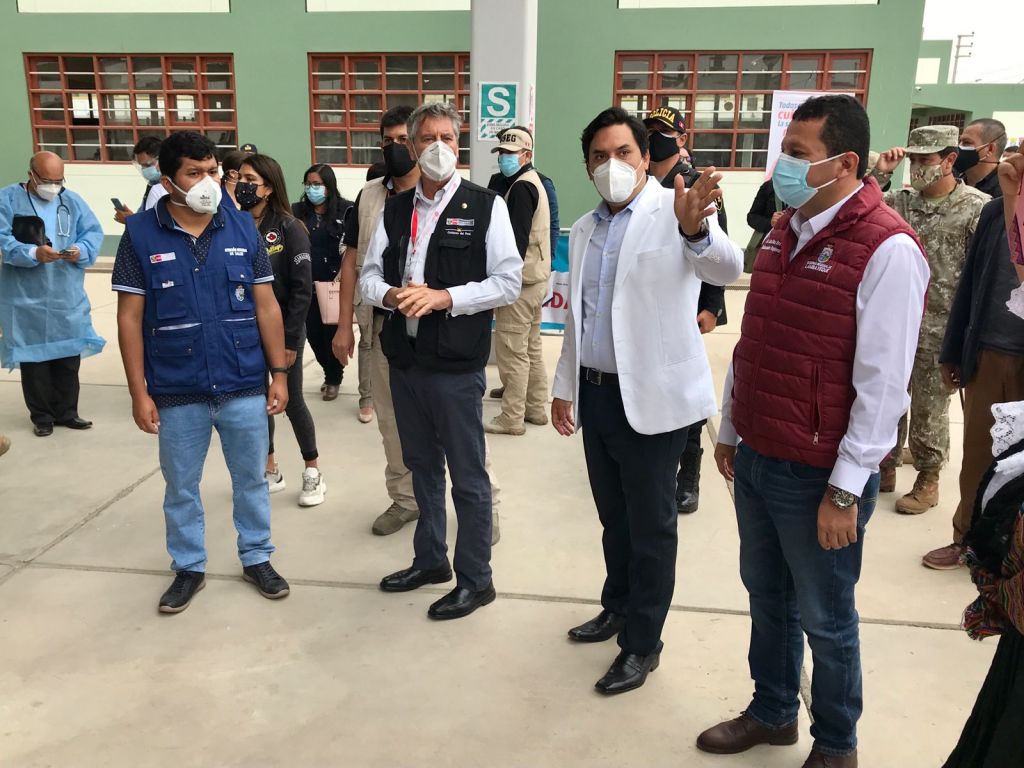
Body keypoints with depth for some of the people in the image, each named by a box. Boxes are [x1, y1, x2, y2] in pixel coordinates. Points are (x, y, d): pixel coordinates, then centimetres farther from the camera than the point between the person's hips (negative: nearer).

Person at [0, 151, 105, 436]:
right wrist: (33, 253, -28)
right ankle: (41, 416, 18)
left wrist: (81, 250, -18)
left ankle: (66, 411, 23)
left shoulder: (72, 200, 8)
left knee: (69, 355, 9)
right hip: (25, 299, -3)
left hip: (67, 297, 3)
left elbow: (94, 232, 3)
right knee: (33, 356, 5)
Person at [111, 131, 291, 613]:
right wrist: (139, 391, -6)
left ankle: (257, 558, 33)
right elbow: (129, 318, -3)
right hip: (177, 393, -1)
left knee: (251, 479, 14)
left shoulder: (243, 228, -2)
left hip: (245, 387, 1)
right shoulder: (140, 234, -6)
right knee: (181, 487, 15)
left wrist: (279, 373, 0)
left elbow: (266, 306, 2)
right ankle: (188, 568, 34)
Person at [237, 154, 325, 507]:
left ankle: (313, 471, 23)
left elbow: (302, 288, -13)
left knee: (292, 402, 5)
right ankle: (270, 470, 29)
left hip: (283, 331, -4)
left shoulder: (289, 229, -11)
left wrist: (290, 340, -15)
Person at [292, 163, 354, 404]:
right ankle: (330, 373, 34)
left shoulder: (346, 210, -6)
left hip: (335, 285, -3)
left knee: (333, 333, 6)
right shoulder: (297, 211, 4)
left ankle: (334, 378, 28)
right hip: (308, 285, 3)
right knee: (313, 333, 10)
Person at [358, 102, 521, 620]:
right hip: (404, 359, 6)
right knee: (421, 465, 19)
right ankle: (430, 559, 37)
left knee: (467, 475, 5)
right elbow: (369, 276, 9)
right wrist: (393, 295, -14)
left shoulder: (485, 206, -5)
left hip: (457, 364, -5)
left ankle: (475, 580, 20)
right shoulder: (394, 209, 10)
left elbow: (508, 282, -10)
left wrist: (442, 297, -20)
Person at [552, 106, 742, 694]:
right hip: (595, 393, 7)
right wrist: (564, 387, 15)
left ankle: (644, 645, 22)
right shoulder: (584, 230, 9)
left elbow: (727, 267, -32)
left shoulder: (676, 211, -12)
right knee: (614, 515, 21)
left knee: (651, 526, 7)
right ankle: (618, 607, 41)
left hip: (653, 397, -6)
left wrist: (696, 230, -53)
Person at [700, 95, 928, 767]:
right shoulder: (785, 231, 8)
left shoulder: (887, 249, -17)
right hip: (755, 459, 7)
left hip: (818, 478, -7)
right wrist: (730, 430, 17)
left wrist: (846, 490, -17)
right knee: (767, 596, 21)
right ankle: (772, 713, 43)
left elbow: (882, 384, -19)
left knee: (825, 619, 11)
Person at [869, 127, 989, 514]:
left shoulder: (977, 208, -9)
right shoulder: (899, 200, 4)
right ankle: (885, 468, 31)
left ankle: (928, 480, 25)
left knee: (929, 408, 8)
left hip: (939, 329, -4)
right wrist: (877, 174, -9)